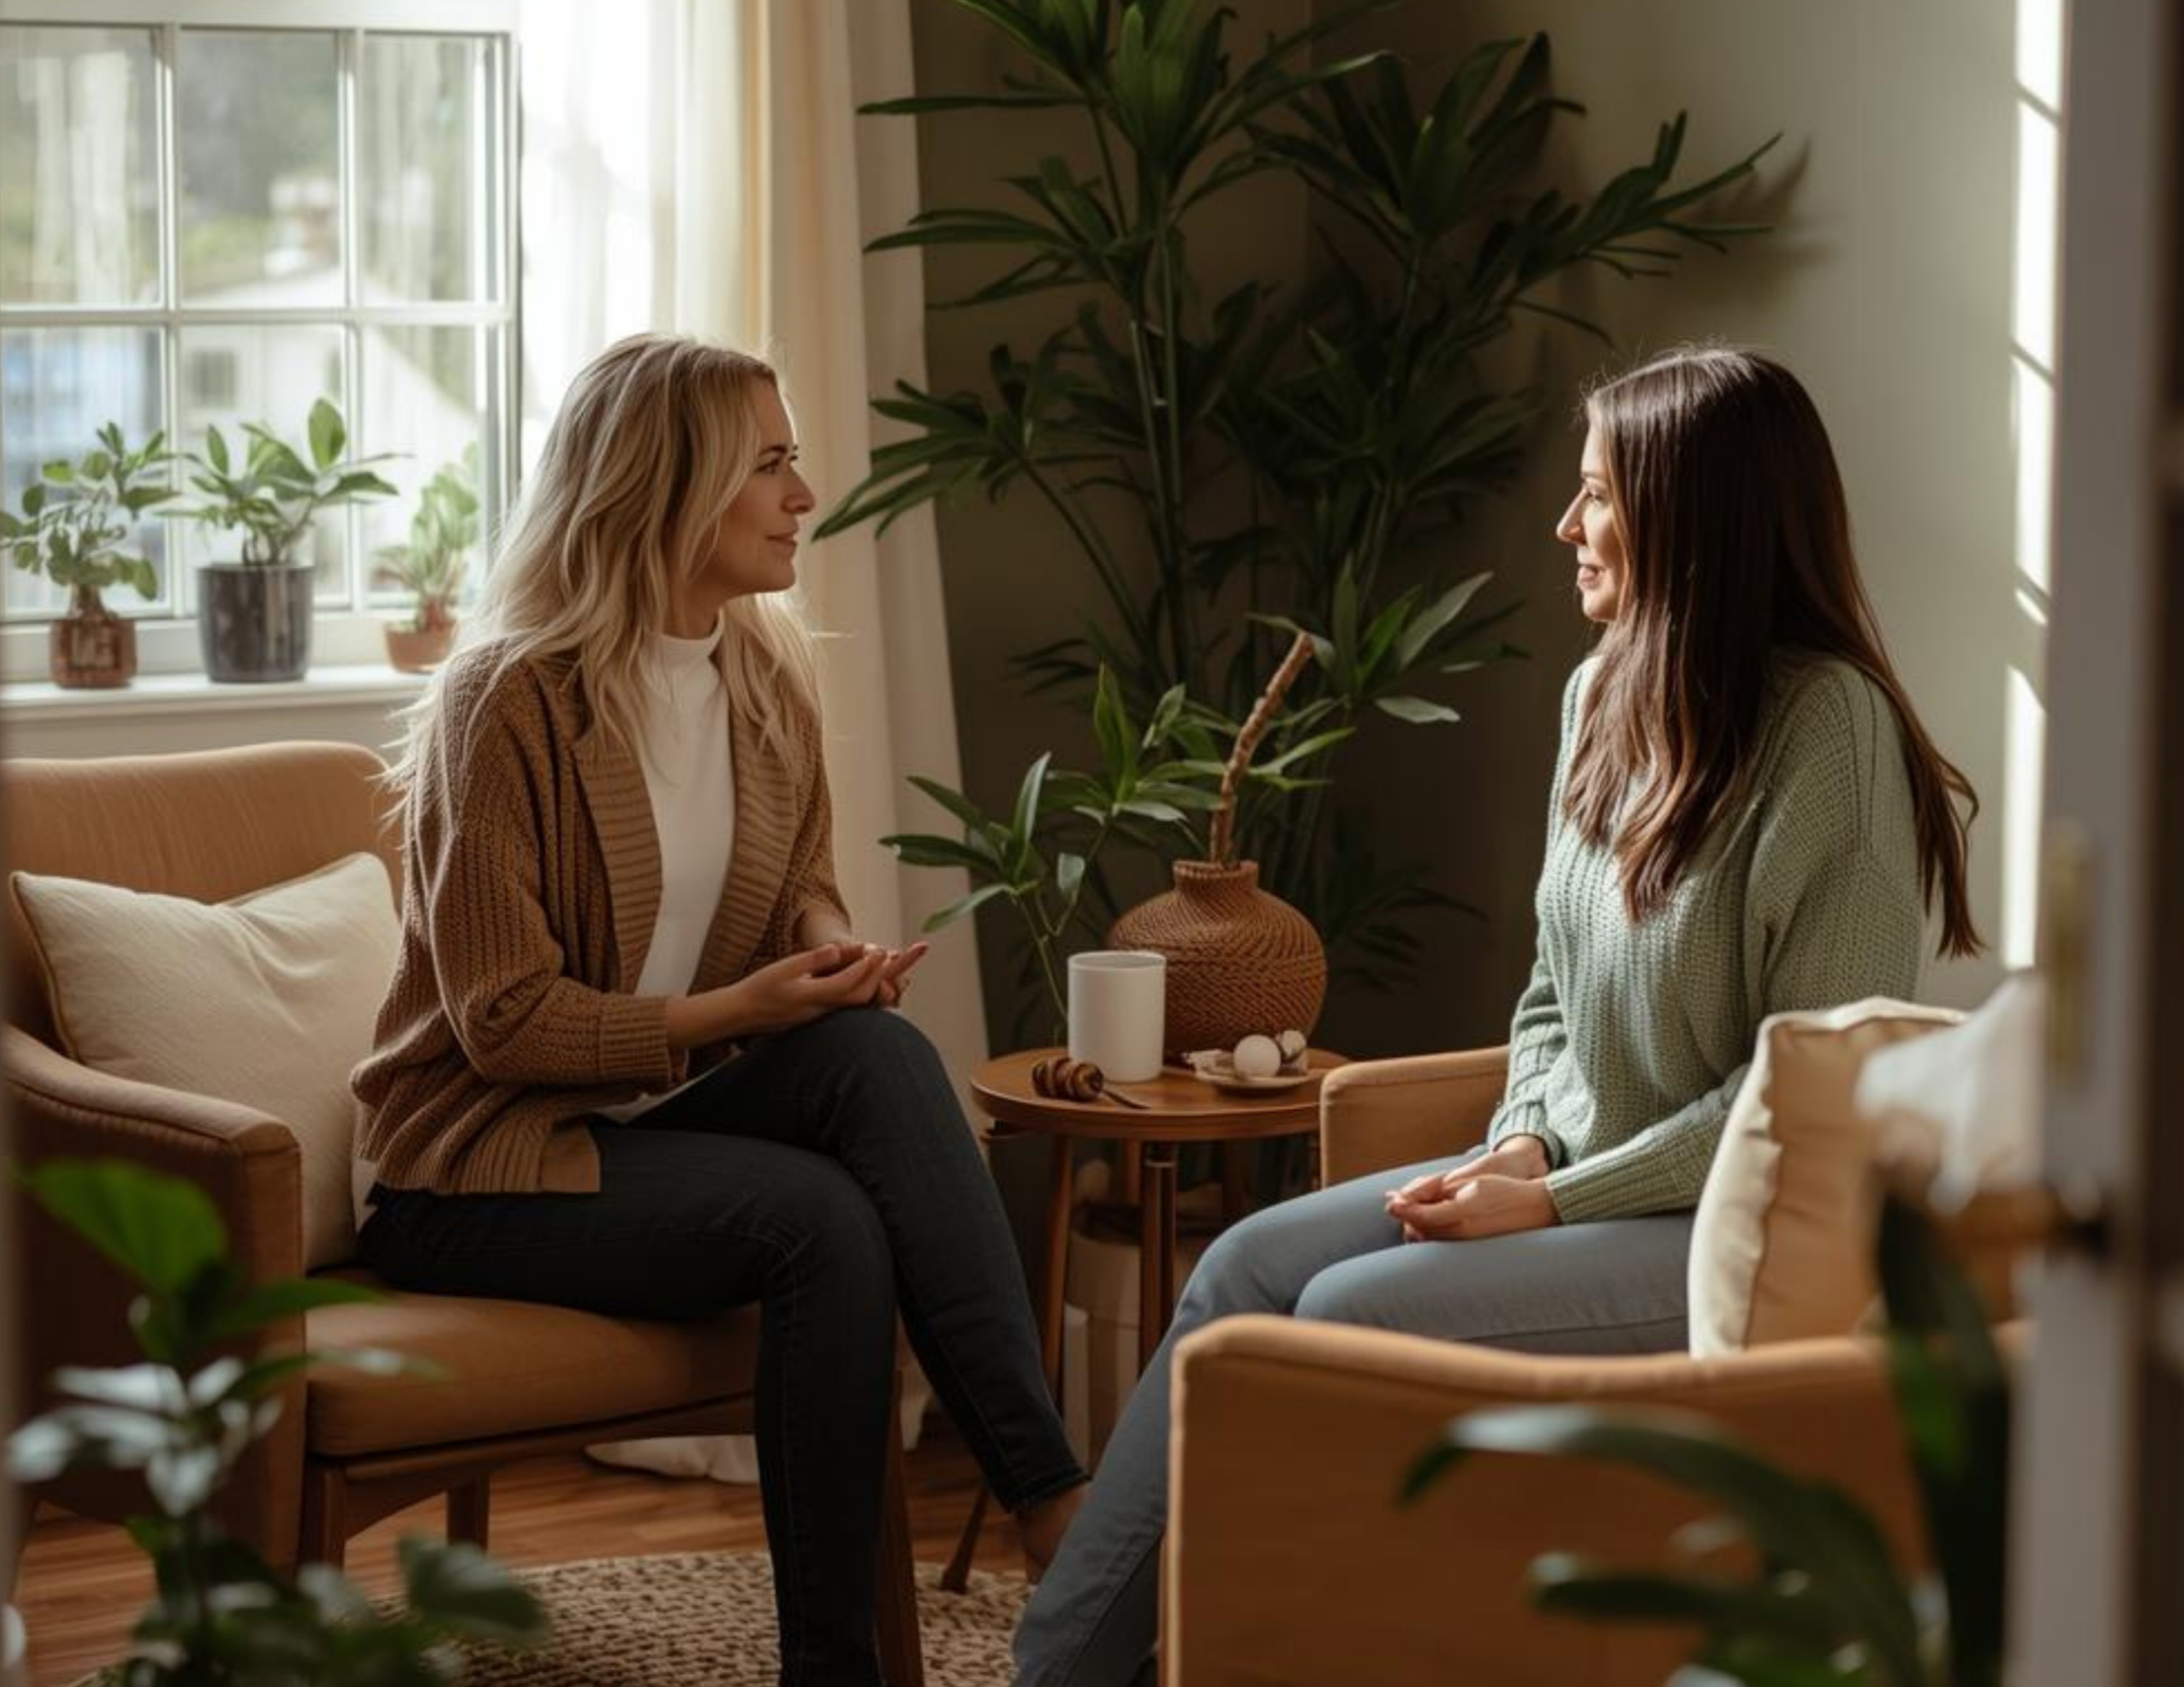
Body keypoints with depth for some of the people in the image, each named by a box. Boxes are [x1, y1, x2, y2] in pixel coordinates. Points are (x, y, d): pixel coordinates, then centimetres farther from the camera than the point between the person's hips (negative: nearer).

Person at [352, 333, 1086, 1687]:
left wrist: (833, 955, -8)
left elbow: (806, 896, 16)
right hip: (490, 1160, -6)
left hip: (667, 1110, 6)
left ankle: (1045, 1488, -31)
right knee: (817, 1216, -29)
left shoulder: (771, 677, 5)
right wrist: (728, 1013, -24)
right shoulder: (509, 703, -16)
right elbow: (505, 1020, -16)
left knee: (880, 1052, -25)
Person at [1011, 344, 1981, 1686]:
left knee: (1353, 1313, -23)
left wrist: (1554, 1203, -18)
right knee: (1248, 1266, -7)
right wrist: (1523, 1146, -2)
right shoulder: (1605, 693, 7)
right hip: (1579, 1178, 8)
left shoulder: (1828, 730, -18)